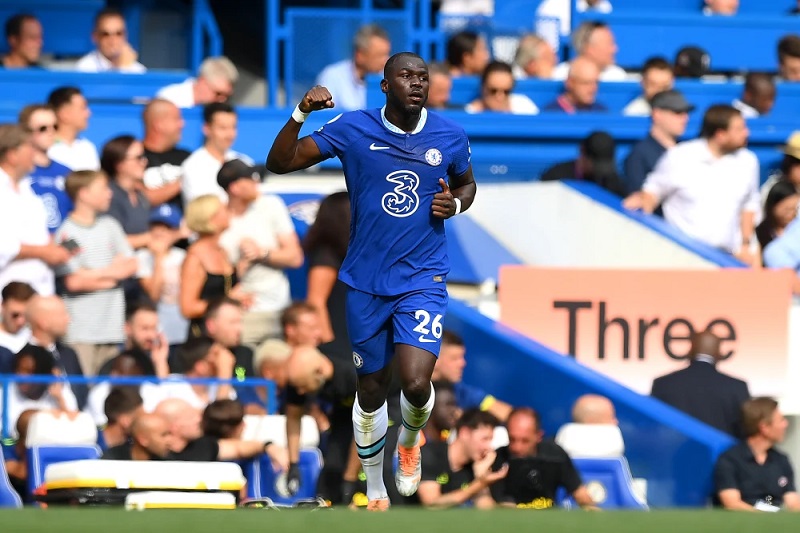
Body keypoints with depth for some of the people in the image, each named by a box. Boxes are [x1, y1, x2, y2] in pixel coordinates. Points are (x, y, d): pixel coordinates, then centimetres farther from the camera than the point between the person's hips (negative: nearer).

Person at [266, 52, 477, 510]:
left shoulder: (451, 136, -3)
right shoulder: (353, 130, -7)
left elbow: (467, 184, 17)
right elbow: (280, 163, -7)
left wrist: (456, 203, -7)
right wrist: (301, 114, -23)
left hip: (423, 279, -1)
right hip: (367, 281, 1)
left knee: (416, 383, -19)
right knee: (372, 389, 10)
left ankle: (410, 439, 17)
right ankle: (375, 492, 30)